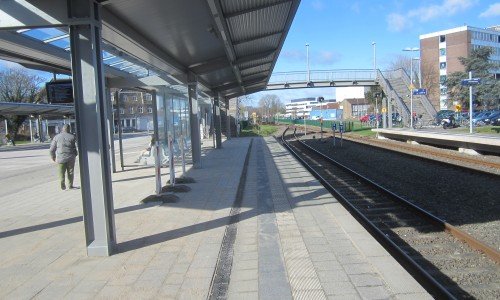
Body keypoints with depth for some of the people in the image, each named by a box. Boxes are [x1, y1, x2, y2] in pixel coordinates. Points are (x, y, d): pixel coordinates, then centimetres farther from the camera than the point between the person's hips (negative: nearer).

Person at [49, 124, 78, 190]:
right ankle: (70, 185, 15)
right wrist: (75, 154, 14)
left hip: (60, 158, 1)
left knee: (61, 172, 6)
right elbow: (77, 147, -3)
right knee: (70, 172, 11)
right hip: (70, 158, 0)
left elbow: (52, 149, 5)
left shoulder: (56, 137, 4)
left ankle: (62, 183, -15)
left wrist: (53, 157, 18)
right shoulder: (72, 137, 1)